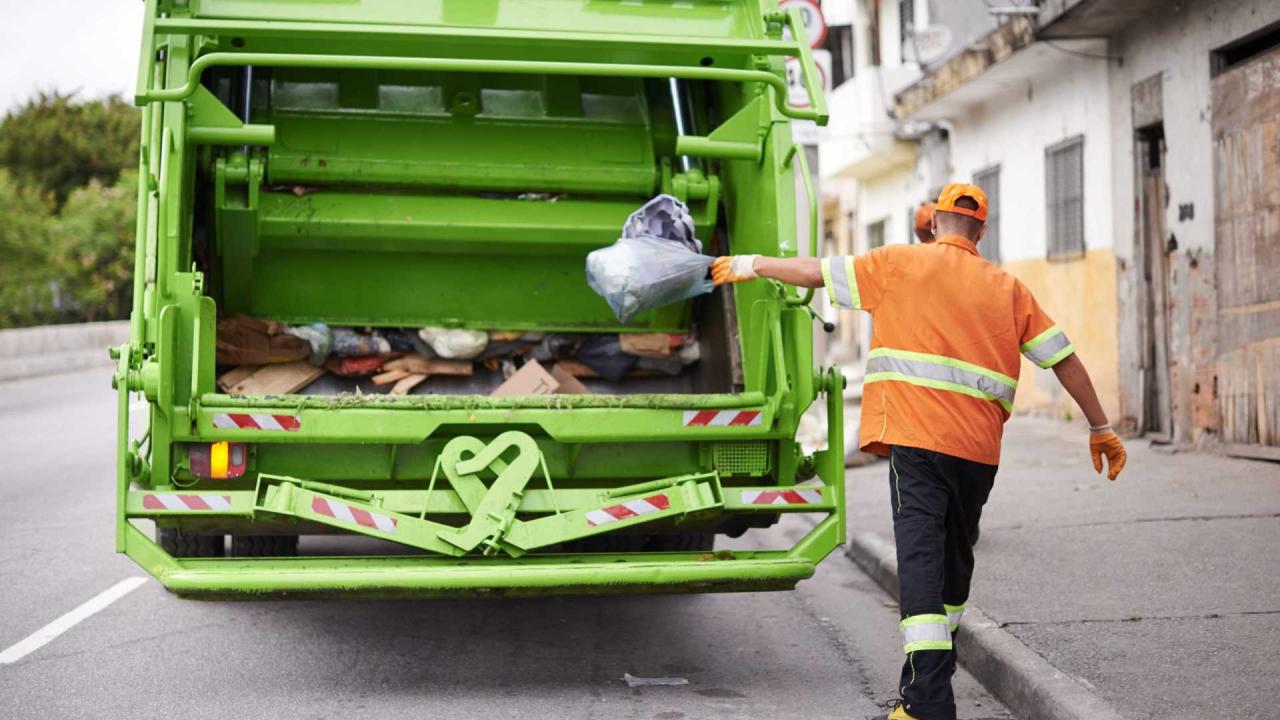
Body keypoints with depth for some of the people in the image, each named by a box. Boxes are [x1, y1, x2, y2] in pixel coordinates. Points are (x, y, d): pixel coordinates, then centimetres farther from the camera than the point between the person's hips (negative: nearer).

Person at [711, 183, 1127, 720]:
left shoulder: (899, 263, 7)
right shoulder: (1007, 287, 15)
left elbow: (816, 272, 11)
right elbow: (1063, 357, 13)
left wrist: (751, 264, 27)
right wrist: (1100, 427, 22)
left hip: (917, 438, -4)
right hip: (981, 449, 4)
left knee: (920, 559, -11)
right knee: (955, 560, 18)